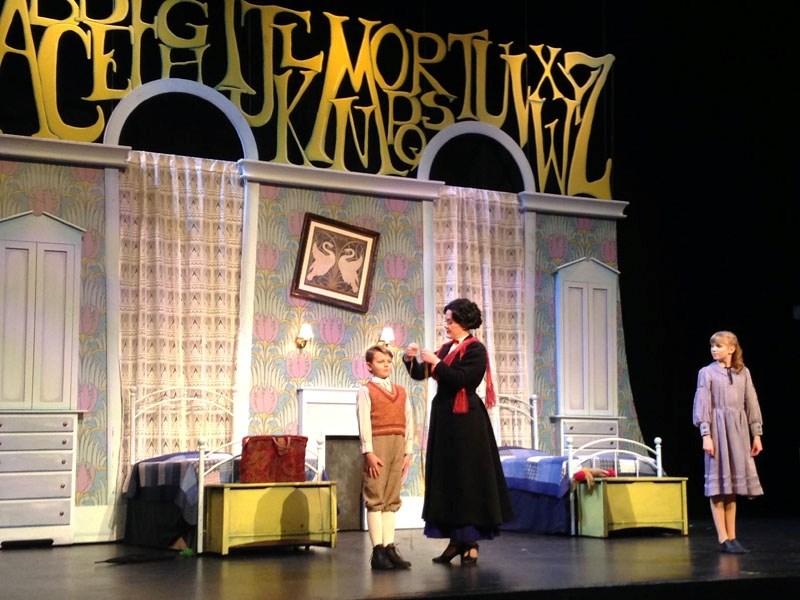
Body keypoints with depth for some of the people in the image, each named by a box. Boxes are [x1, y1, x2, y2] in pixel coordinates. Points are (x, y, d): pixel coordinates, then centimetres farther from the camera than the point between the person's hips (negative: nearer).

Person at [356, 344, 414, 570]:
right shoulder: (366, 390, 2)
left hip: (398, 446, 5)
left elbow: (409, 422, 15)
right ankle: (378, 551, -4)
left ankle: (390, 548, 8)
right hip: (377, 444, -5)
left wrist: (408, 451, 7)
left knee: (392, 500, 6)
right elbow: (364, 423, -6)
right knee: (375, 499, -4)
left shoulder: (401, 391, 17)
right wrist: (369, 452, -13)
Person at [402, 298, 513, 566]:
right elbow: (419, 374, 12)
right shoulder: (447, 348, 13)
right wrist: (410, 359, -6)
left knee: (468, 478, -5)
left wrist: (435, 362, -16)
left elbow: (460, 379, -20)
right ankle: (456, 540, 12)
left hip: (465, 421, -8)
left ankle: (471, 543, -2)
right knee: (447, 478, 7)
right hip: (444, 418, 8)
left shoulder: (475, 349, -8)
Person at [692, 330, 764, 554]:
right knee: (718, 485, -3)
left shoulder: (743, 372, 9)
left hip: (738, 430, 4)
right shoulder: (707, 372, 0)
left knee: (733, 484, 7)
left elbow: (751, 403, 11)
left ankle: (732, 537, 13)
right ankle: (723, 539, -1)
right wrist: (705, 435, -12)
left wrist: (756, 434, 7)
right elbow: (702, 405, -4)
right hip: (717, 428, -4)